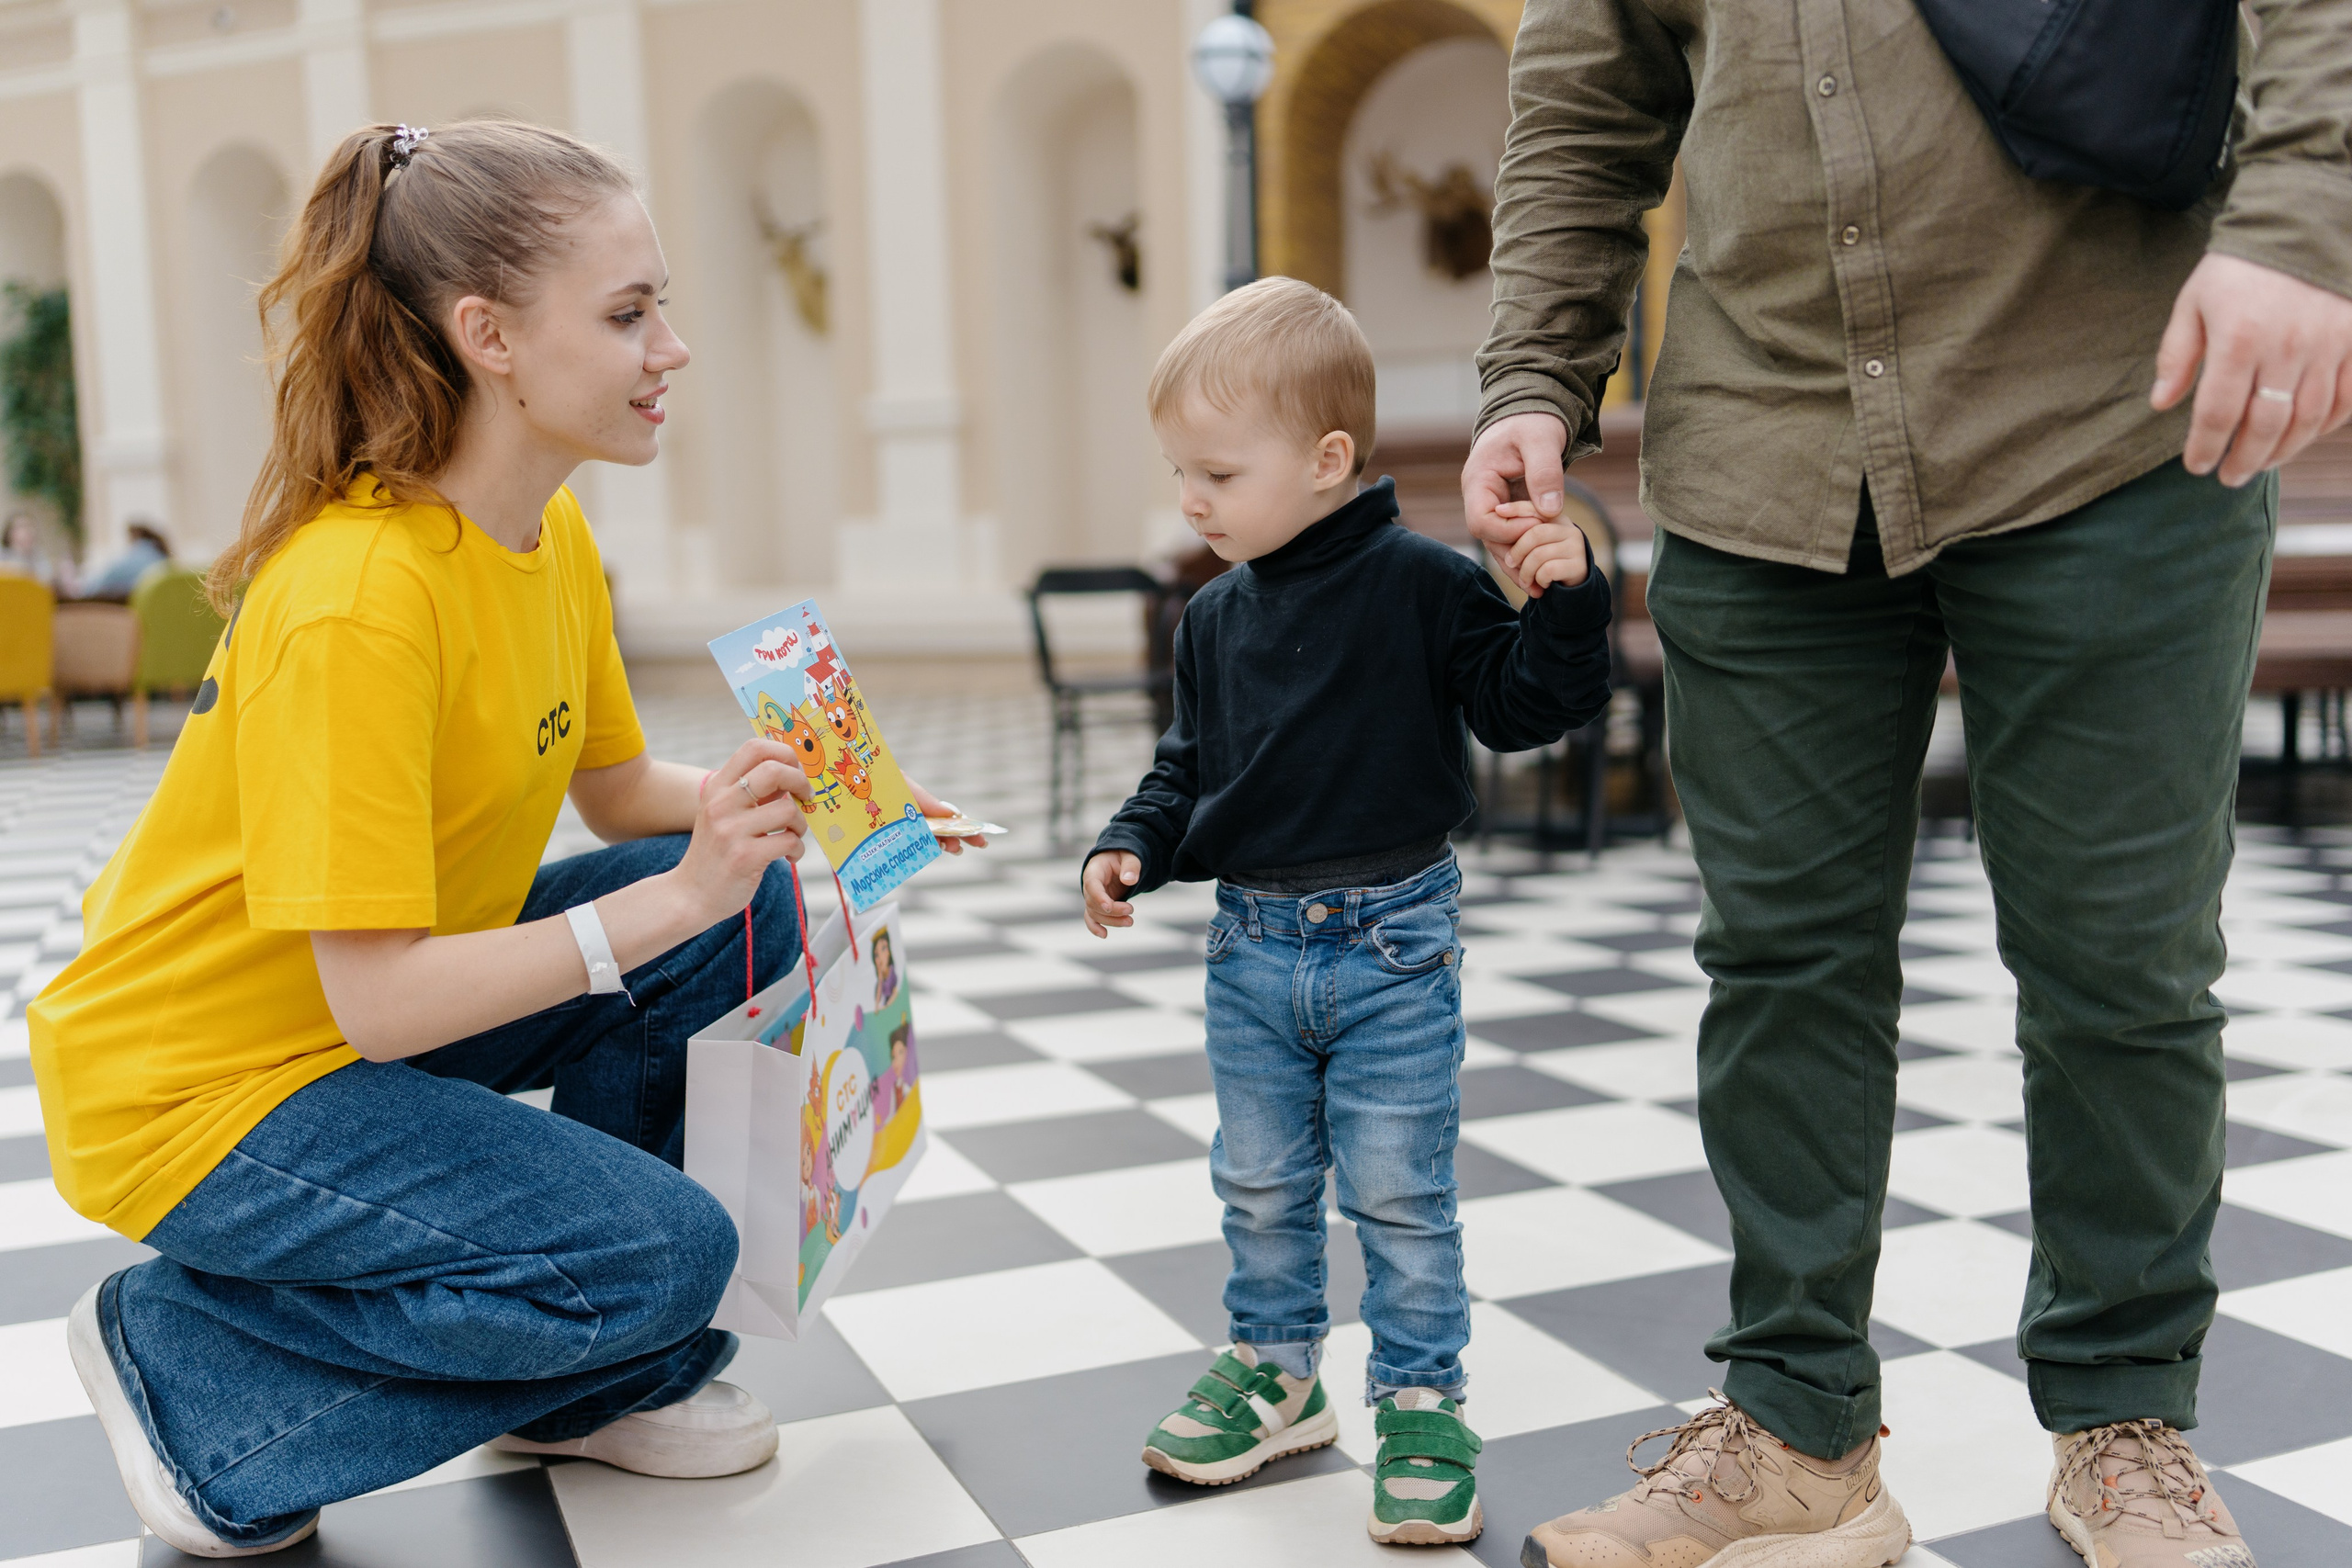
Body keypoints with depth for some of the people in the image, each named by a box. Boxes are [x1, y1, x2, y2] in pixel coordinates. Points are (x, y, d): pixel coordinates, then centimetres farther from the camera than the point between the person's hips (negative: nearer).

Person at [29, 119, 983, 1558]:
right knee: (661, 1254, -20)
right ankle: (189, 1358, 0)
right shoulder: (357, 596, -30)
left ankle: (595, 1385, 10)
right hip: (201, 1080, -8)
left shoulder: (554, 531, -3)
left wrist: (769, 809, -11)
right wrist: (680, 895, -31)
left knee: (751, 908, -5)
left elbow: (621, 788, 7)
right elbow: (378, 999, -29)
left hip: (387, 1003, 9)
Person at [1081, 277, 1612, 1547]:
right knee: (1259, 1183, 16)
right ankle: (1274, 1371, 35)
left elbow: (1522, 706, -10)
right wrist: (1130, 847, -1)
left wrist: (1562, 603, -25)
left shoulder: (1421, 584, -11)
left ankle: (1421, 1403, 20)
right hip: (1252, 949, 5)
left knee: (1399, 1193, 4)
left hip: (1391, 946, -5)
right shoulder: (1214, 619, 5)